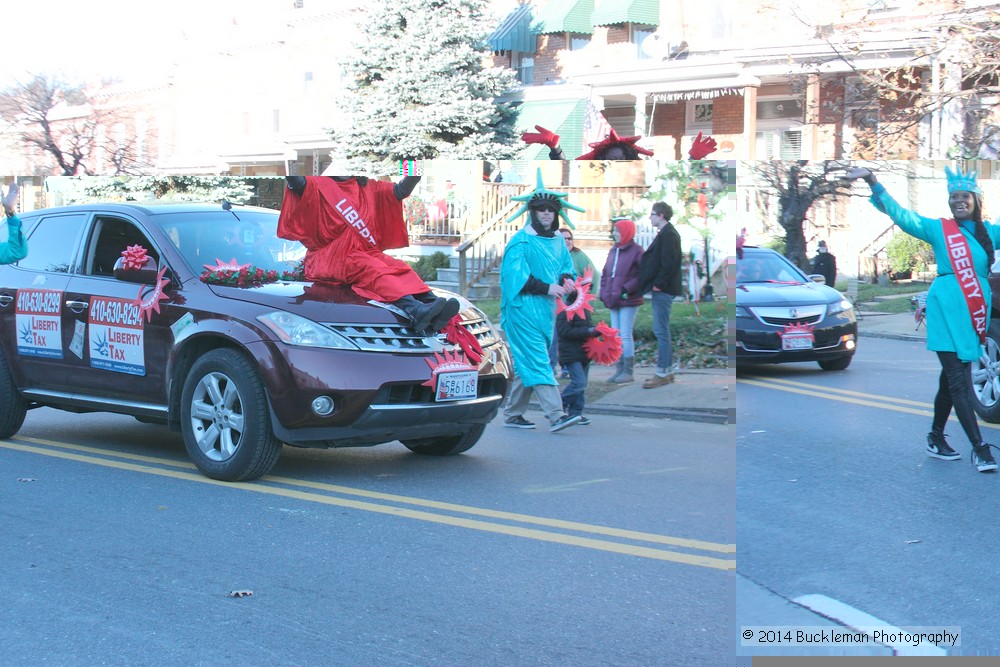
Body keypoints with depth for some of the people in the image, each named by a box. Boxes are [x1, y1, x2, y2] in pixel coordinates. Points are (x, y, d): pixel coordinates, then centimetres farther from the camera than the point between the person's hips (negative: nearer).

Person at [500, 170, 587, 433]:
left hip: (547, 308, 8)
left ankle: (513, 414, 19)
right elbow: (516, 276, -13)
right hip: (524, 308, -8)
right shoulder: (520, 241, -8)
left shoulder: (558, 241, 14)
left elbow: (567, 265, 23)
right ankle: (555, 416, -22)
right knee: (537, 362, -14)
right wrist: (546, 288, -19)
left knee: (526, 364, 11)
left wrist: (566, 278, 0)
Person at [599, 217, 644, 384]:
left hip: (628, 301, -8)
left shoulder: (636, 251, -8)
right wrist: (604, 293, 7)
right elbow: (605, 273, 19)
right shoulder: (613, 251, 15)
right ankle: (619, 370, 15)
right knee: (616, 336, 9)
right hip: (613, 302, 8)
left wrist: (626, 289, -19)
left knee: (625, 336, -7)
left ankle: (628, 372, -3)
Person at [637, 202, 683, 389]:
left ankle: (662, 374, -4)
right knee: (663, 331, 13)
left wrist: (659, 284, -18)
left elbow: (669, 263, -21)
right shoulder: (667, 233, 16)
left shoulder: (668, 235, -15)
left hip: (663, 290, -10)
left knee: (661, 331, -7)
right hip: (663, 289, 10)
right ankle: (668, 371, 19)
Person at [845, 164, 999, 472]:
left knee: (952, 379, 13)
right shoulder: (938, 229, 2)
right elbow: (900, 214, -4)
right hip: (947, 309, -5)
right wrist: (873, 183, -14)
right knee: (958, 380, -10)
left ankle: (936, 438, 25)